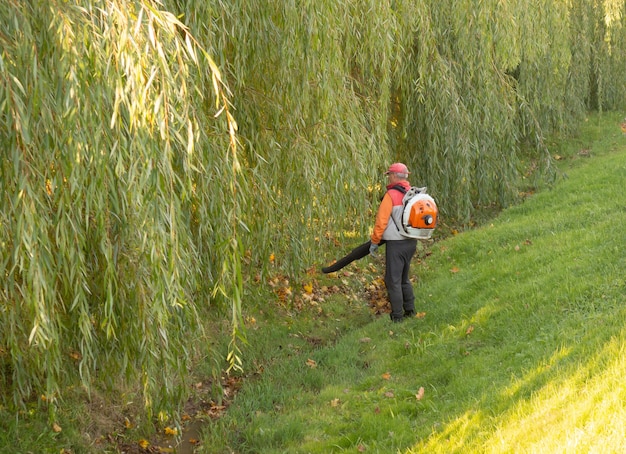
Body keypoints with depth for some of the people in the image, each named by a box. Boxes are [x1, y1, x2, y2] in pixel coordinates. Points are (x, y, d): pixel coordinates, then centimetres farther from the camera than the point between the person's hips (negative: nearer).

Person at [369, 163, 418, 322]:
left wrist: (374, 241, -5)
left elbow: (381, 221, -15)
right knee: (404, 278, 20)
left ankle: (397, 315, 1)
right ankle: (410, 310, 23)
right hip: (411, 242, 7)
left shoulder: (391, 195, -14)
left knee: (393, 280, 0)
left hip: (396, 244, -7)